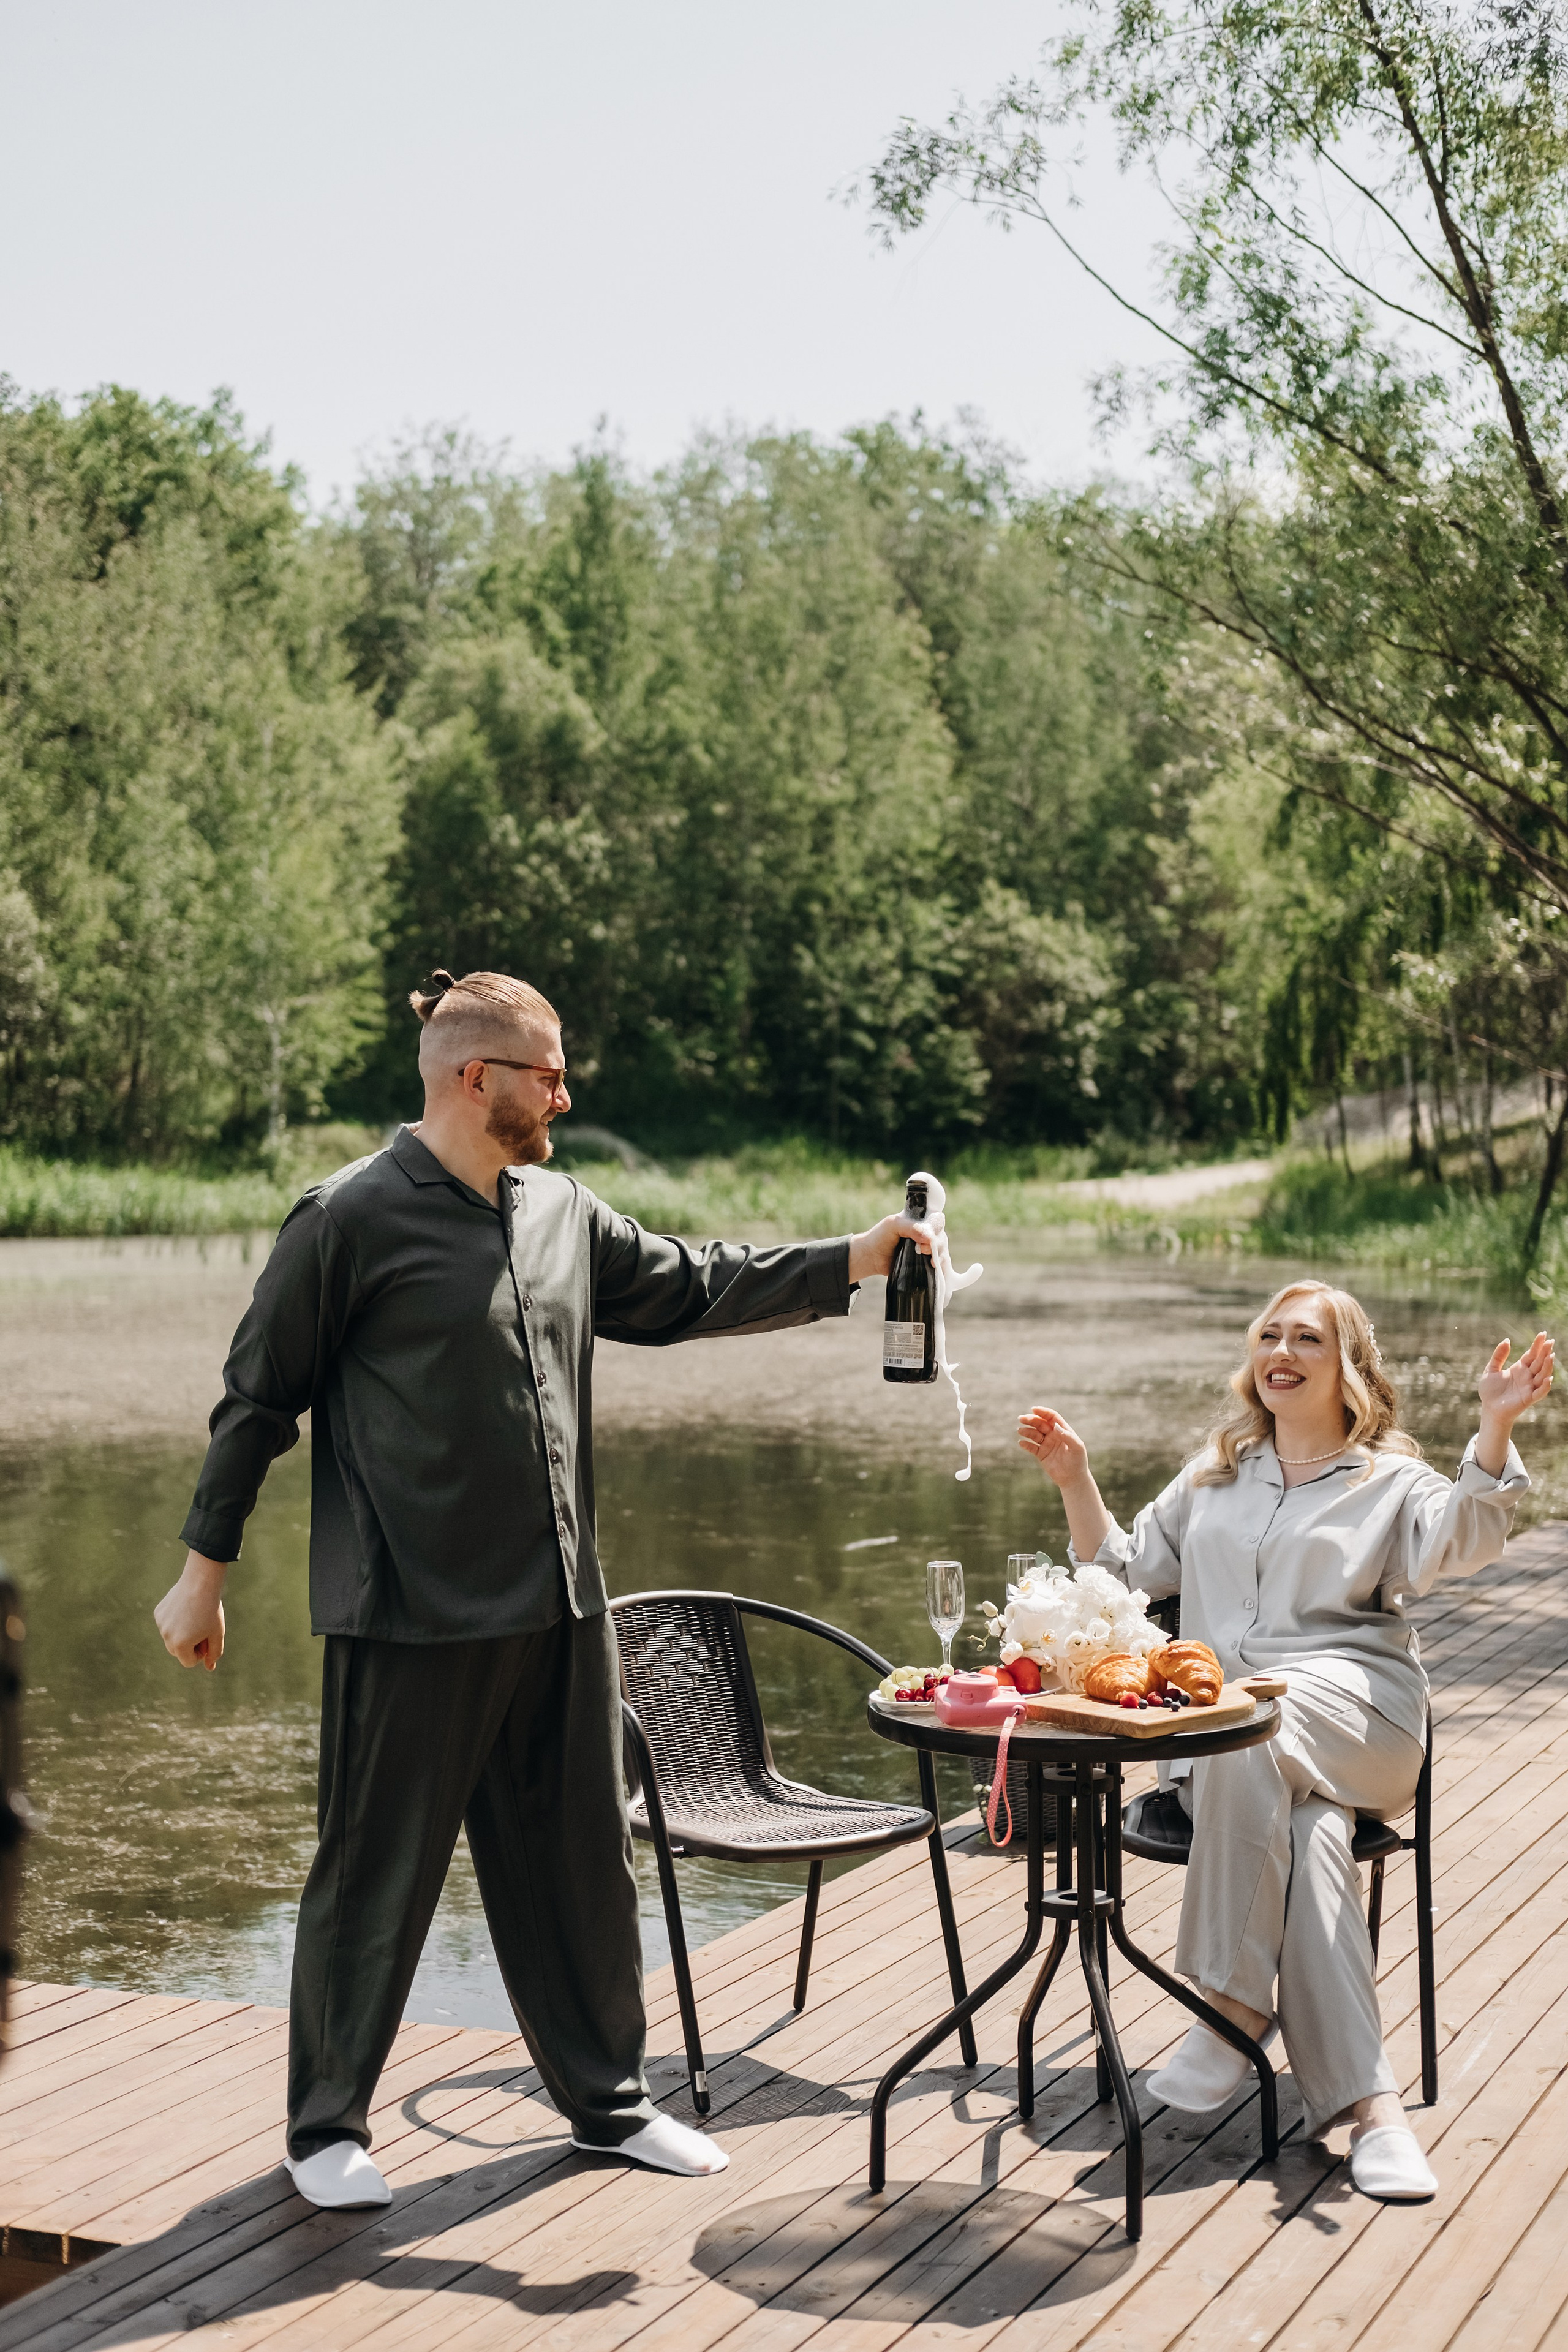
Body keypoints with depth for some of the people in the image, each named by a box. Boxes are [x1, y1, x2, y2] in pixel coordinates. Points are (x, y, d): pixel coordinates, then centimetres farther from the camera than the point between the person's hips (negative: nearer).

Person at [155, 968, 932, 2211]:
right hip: (410, 1615, -6)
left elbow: (687, 1288, 18)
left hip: (558, 1607, 7)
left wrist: (851, 1262, 10)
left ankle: (607, 2096, 31)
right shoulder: (353, 1219, -10)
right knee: (376, 1873, 4)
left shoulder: (562, 1211, 9)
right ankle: (328, 2126, 21)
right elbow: (259, 1396, -5)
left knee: (582, 1862, 15)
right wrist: (205, 1570, -3)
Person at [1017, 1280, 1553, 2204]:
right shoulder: (1216, 1474, 28)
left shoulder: (1391, 1480, 15)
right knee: (1307, 1832, -31)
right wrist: (1076, 1480, 18)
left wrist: (1496, 1429, -22)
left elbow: (1461, 1541, -8)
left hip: (1353, 1709, -3)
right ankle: (1366, 2099, -36)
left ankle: (1238, 1999, -32)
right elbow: (1127, 1570, 30)